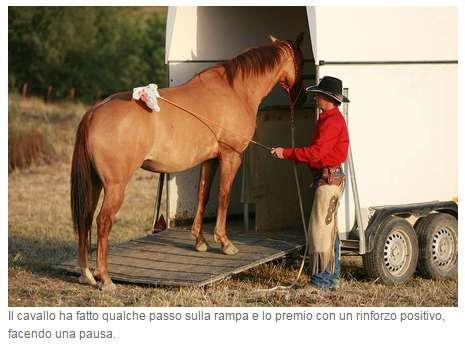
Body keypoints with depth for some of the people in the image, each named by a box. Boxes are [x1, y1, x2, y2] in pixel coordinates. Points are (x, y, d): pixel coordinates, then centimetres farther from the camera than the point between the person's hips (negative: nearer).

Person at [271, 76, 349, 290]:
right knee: (329, 229, 14)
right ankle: (331, 278, 21)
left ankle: (321, 280, -8)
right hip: (328, 178, 11)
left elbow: (316, 153, -22)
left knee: (320, 229, -10)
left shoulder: (332, 121, -16)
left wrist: (286, 153, -17)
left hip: (329, 179, -11)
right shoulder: (328, 118, 18)